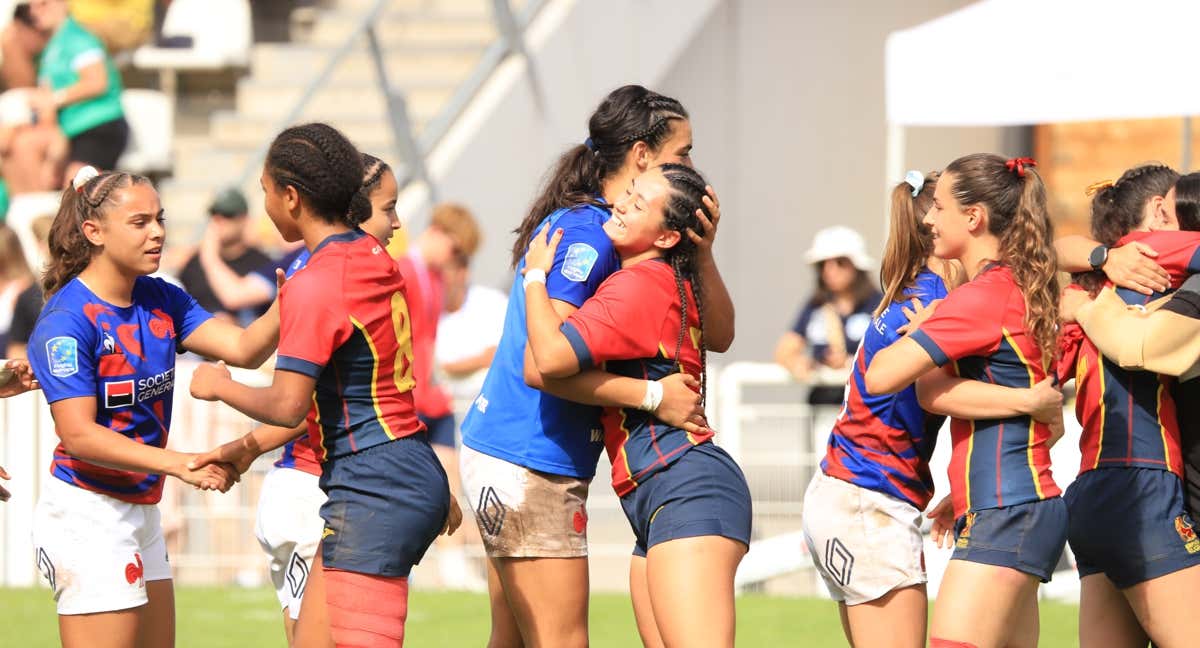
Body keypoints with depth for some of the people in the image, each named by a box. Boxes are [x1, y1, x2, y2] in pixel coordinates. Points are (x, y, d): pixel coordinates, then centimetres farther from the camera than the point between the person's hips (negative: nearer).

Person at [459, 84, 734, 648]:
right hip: (531, 467, -10)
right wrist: (652, 396, -24)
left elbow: (718, 334, 11)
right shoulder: (587, 233, -17)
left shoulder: (618, 236, 13)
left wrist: (702, 251, -6)